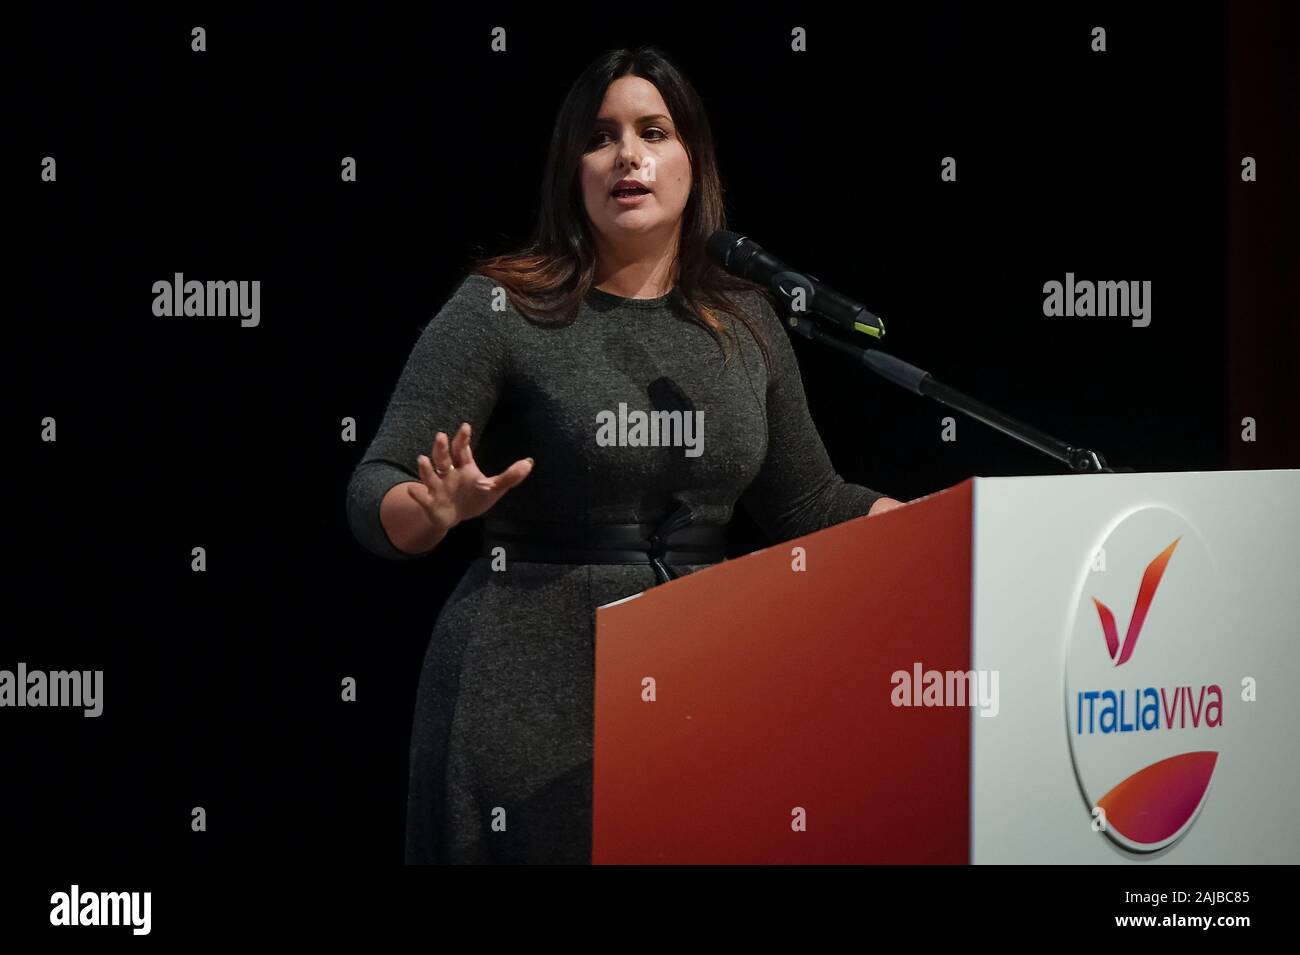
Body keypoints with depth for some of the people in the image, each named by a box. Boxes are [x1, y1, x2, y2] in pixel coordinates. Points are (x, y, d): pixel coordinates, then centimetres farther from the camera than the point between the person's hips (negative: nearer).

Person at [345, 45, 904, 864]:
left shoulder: (744, 324, 9)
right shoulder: (500, 310, -6)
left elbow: (807, 505, 17)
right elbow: (376, 498, -8)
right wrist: (441, 510, -30)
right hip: (533, 690, -4)